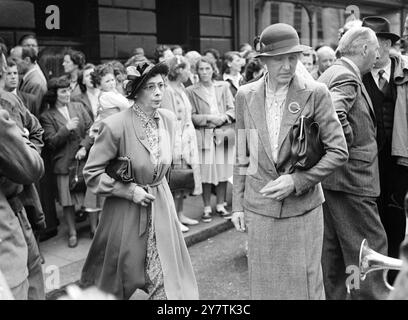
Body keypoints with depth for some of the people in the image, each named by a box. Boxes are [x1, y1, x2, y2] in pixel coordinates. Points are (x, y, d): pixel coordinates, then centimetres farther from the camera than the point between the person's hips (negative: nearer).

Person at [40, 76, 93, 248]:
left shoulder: (78, 107, 8)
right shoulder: (47, 116, -1)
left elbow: (90, 129, 4)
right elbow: (51, 142, -6)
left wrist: (84, 147, -10)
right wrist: (66, 128, -18)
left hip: (85, 158, 2)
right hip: (64, 163, -2)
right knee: (68, 201, 2)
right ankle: (72, 232, 17)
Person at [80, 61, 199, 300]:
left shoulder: (169, 119, -2)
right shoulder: (116, 126, -19)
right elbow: (92, 173, -12)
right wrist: (130, 191, -17)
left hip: (162, 206, 4)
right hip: (126, 210, -4)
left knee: (167, 282, 7)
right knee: (118, 280, 15)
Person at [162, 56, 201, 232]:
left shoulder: (181, 88, 12)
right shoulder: (168, 91, -14)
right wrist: (173, 147, -19)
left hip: (188, 139, 9)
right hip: (176, 140, -9)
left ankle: (180, 214, 25)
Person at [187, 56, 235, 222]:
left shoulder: (223, 86, 9)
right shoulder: (191, 91, 0)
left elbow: (232, 110, 6)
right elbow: (191, 116, -3)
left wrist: (222, 118, -13)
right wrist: (208, 118, -14)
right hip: (203, 136, -2)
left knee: (223, 171, 5)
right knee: (206, 173, -1)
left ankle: (220, 205, 19)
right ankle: (207, 208, 11)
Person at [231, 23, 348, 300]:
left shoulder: (315, 94, -7)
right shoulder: (246, 95, 2)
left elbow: (338, 151, -6)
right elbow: (242, 155, 9)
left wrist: (296, 181, -16)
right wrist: (238, 203, 7)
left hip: (303, 207, -2)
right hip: (259, 208, 3)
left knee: (305, 285, 6)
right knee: (264, 285, 12)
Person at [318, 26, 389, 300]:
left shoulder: (328, 74, 16)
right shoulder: (347, 77, -15)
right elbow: (334, 113, -33)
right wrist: (349, 141, -18)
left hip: (329, 176, 10)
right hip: (350, 177, -10)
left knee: (333, 246, 17)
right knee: (370, 246, -3)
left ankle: (334, 294, 28)